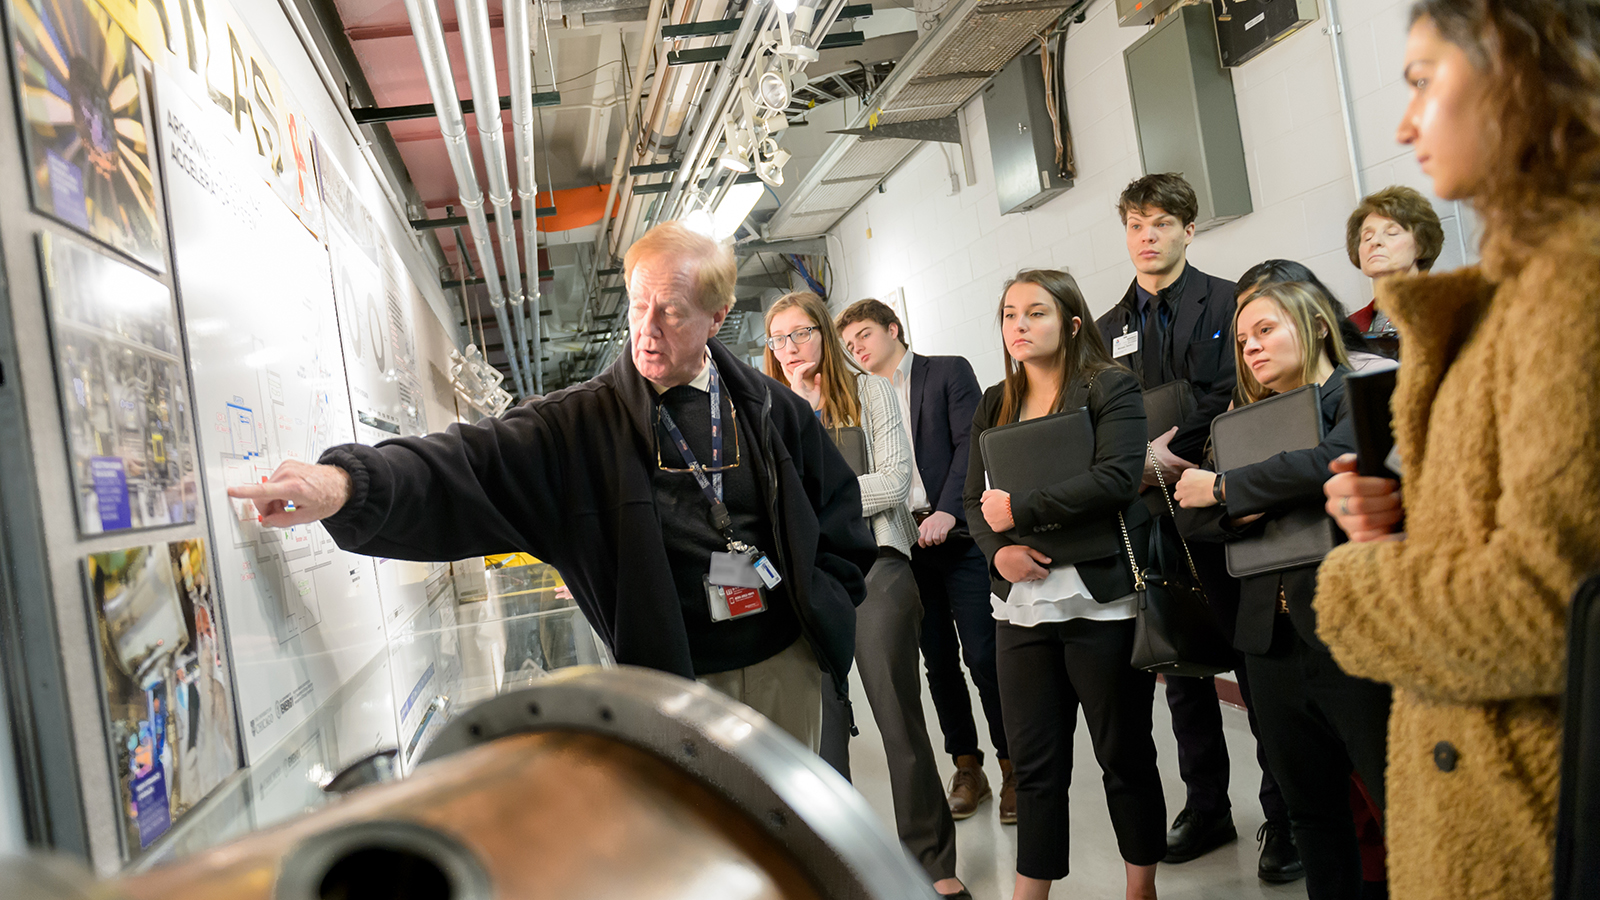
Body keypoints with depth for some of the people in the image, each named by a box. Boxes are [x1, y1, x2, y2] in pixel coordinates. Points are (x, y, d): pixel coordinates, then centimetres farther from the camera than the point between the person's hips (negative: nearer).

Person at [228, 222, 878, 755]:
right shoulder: (585, 424, -7)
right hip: (676, 678, -2)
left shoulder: (770, 409, 1)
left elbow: (839, 515, 11)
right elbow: (467, 466, -20)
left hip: (786, 661, 3)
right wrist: (348, 481, -37)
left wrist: (815, 603, -1)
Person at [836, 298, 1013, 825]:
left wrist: (948, 512, -18)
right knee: (938, 661, 8)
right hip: (903, 545, 4)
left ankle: (1012, 767, 9)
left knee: (983, 655, -5)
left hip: (958, 536, -4)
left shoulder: (948, 372, 3)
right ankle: (967, 768, 20)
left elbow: (970, 445, -7)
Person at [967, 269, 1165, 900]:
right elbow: (974, 500, 10)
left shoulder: (1112, 388, -3)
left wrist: (1018, 510, -16)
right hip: (1021, 605, 4)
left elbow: (1118, 478, -18)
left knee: (1125, 754, 10)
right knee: (1034, 763, 9)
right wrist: (998, 549, -11)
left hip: (1102, 602, -4)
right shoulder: (993, 406, 13)